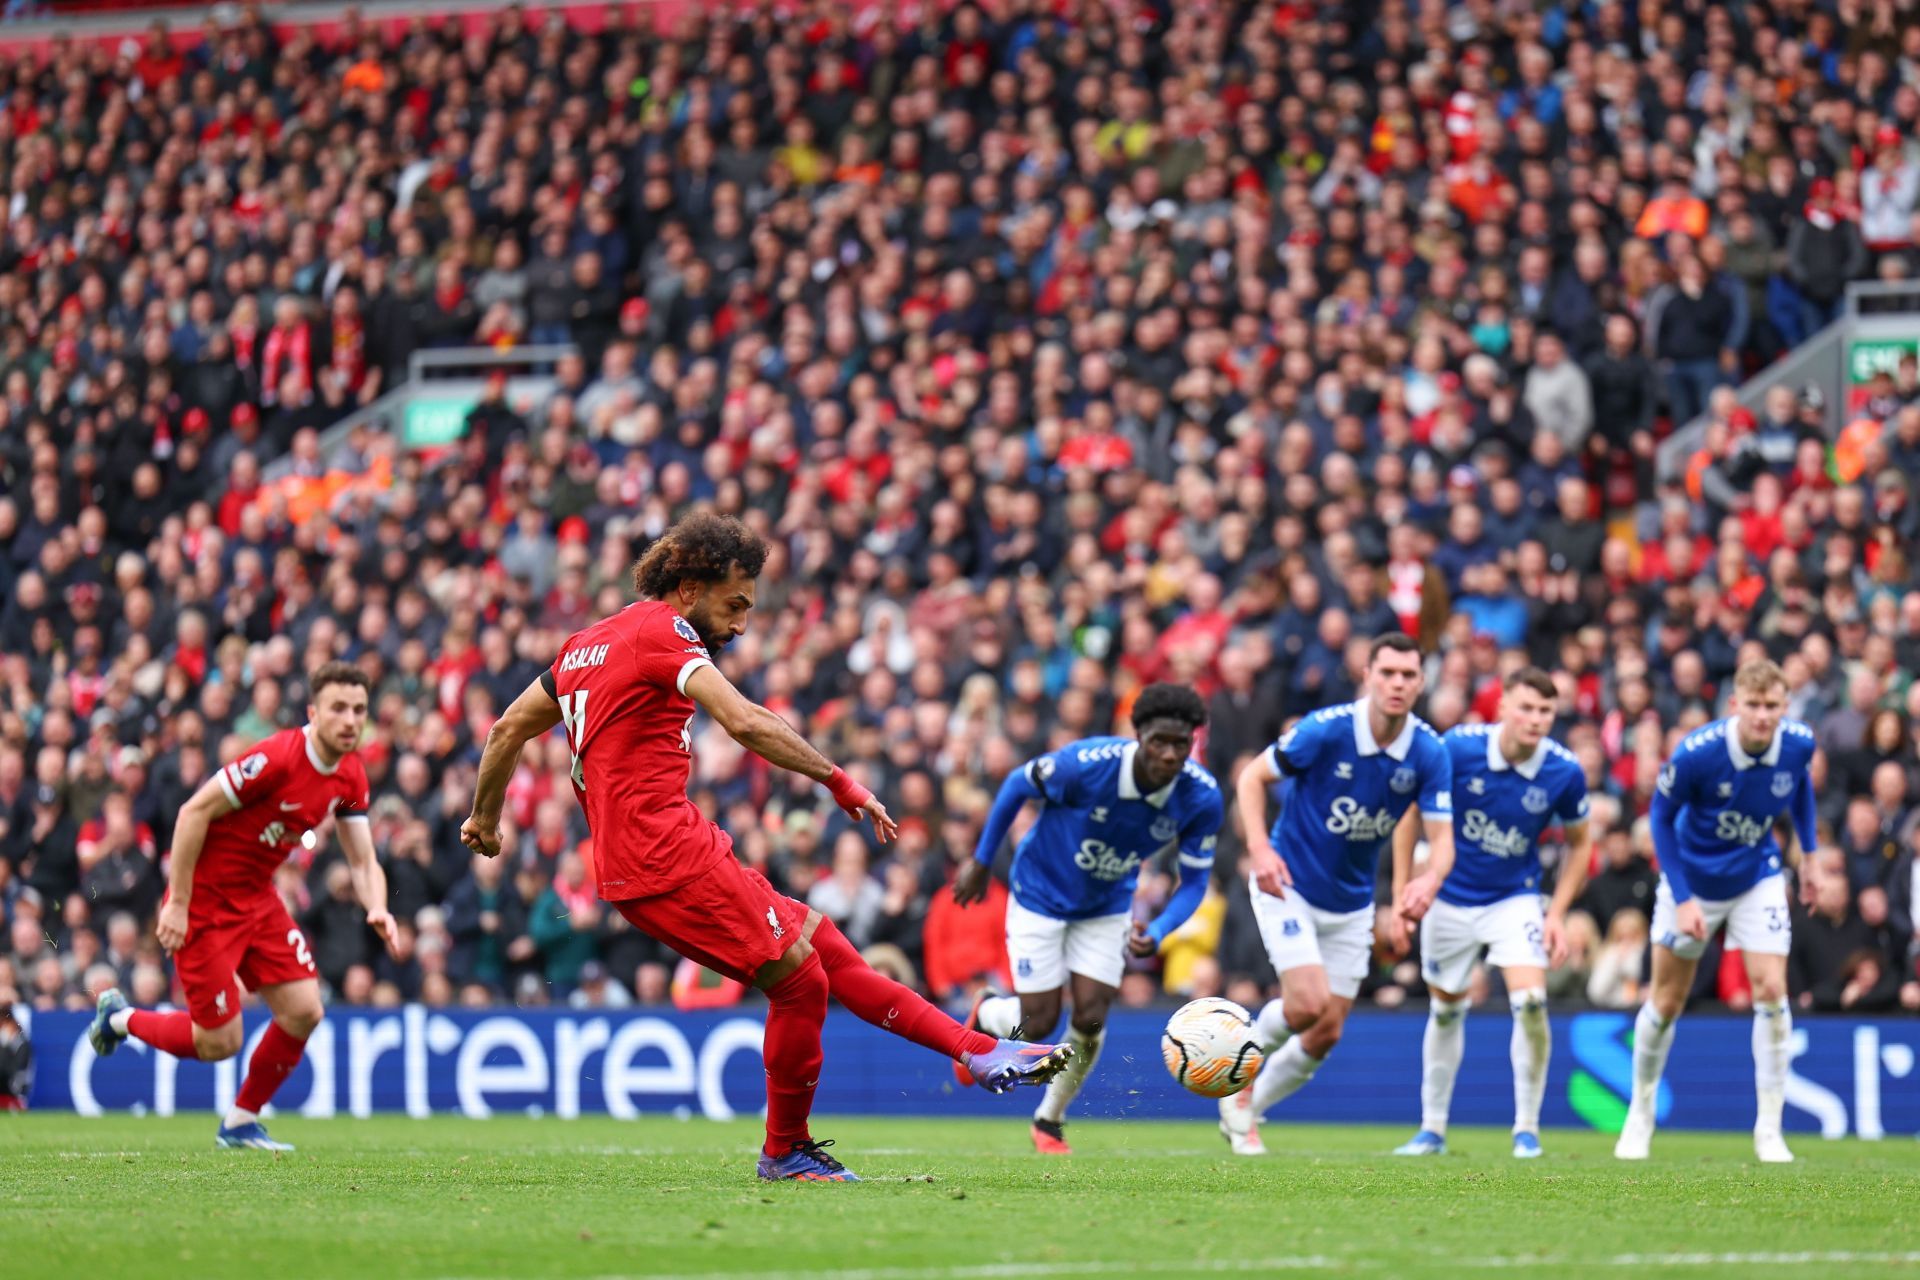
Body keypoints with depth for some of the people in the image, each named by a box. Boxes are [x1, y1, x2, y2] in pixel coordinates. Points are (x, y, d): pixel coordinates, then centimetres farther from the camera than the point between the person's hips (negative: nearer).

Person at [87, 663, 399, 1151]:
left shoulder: (351, 777, 0)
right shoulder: (275, 758, -25)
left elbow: (363, 863, 5)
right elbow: (194, 812, -22)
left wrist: (377, 910, -17)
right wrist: (177, 903, -21)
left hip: (257, 899, 8)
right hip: (205, 900, -8)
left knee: (304, 1012, -5)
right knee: (220, 1042, -6)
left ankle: (241, 1122, 14)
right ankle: (119, 1017, 22)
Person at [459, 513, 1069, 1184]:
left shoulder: (589, 642, 20)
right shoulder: (660, 631, -9)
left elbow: (507, 730, 28)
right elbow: (746, 723, -23)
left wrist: (485, 816, 42)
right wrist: (839, 780, -19)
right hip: (667, 856, -10)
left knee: (824, 946, 7)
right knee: (800, 977, -7)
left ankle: (981, 1050, 4)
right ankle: (785, 1151, 7)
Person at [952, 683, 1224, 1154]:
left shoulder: (1201, 799, -23)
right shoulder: (1087, 764, -33)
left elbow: (1194, 880, -12)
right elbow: (1017, 785, -13)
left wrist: (1157, 933, -31)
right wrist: (981, 862, -5)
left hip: (1107, 908, 3)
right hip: (1041, 897, -3)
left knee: (1090, 1019, -5)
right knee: (1039, 1023, -3)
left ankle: (1050, 1121, 22)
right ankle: (984, 1014, 34)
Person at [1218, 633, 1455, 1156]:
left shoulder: (1429, 753, -12)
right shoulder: (1325, 730, -22)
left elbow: (1442, 839, -14)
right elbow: (1251, 777, -11)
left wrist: (1428, 881, -37)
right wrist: (1259, 848, -26)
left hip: (1351, 905, 5)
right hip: (1289, 885, -5)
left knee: (1326, 1034, 4)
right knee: (1308, 1003, -20)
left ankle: (1244, 1112, 26)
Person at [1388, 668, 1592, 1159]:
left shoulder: (1565, 772, -16)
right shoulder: (1458, 748, -19)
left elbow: (1579, 843, 2)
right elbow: (1412, 815, -5)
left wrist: (1557, 914, -6)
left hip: (1514, 899, -1)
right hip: (1451, 898, 1)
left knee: (1530, 1001, -19)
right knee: (1445, 1010, 13)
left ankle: (1527, 1129, -5)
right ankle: (1432, 1128, 29)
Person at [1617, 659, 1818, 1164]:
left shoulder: (1799, 744, -19)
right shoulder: (1697, 752, -30)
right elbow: (1662, 816, -15)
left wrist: (1808, 850, 8)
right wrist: (1682, 899, -18)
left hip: (1757, 878, 2)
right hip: (1693, 879, -2)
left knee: (1771, 990, -11)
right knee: (1666, 1001, 7)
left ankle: (1769, 1129, -2)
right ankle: (1640, 1116, 29)